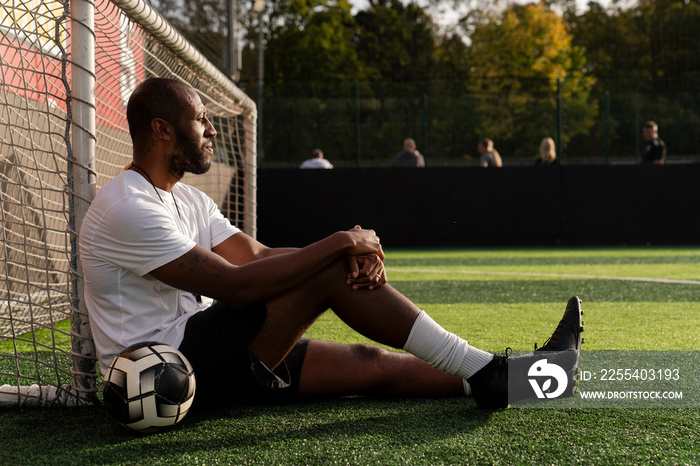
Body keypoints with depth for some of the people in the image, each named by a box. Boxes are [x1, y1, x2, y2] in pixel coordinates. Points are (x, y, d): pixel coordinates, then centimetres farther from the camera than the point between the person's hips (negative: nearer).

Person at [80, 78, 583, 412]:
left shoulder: (188, 200, 17)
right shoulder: (127, 207, -17)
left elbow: (258, 255, 7)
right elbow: (235, 286, -25)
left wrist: (355, 252, -12)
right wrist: (339, 243, -20)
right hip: (166, 369, -9)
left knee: (372, 363, 0)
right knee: (330, 274, -19)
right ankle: (484, 373, -14)